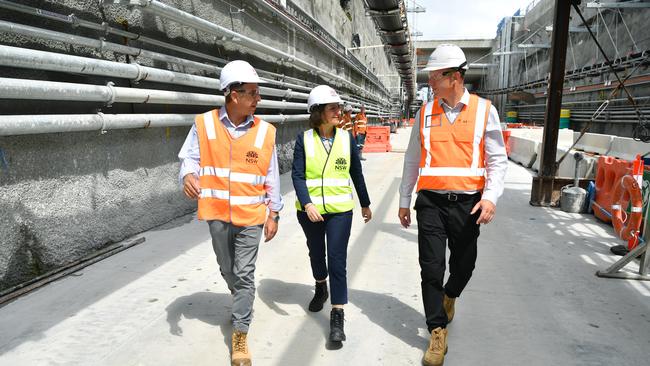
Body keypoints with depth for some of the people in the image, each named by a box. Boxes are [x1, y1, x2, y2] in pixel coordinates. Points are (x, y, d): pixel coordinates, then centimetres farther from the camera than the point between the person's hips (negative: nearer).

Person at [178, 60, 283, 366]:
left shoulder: (265, 131, -4)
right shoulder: (204, 125, -5)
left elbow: (271, 176, 1)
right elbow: (189, 157, 0)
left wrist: (273, 214, 1)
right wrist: (189, 175, -24)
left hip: (251, 216, -1)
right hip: (218, 214, 2)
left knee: (245, 275, 1)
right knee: (228, 270, 20)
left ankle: (240, 335, 15)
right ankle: (242, 302, 50)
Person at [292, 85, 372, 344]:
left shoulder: (347, 138, -1)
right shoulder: (304, 139, -5)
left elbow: (356, 174, 7)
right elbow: (297, 175, -10)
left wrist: (365, 204, 15)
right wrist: (307, 204, -24)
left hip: (340, 210, -1)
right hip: (309, 210, 1)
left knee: (337, 261, -5)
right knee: (316, 254, 21)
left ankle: (337, 318, 5)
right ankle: (321, 288, 50)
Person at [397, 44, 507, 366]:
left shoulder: (484, 110, 1)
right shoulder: (425, 113, 6)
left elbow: (497, 160, 1)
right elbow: (412, 160, 11)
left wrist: (490, 197, -13)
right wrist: (404, 201, 12)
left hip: (467, 204, 0)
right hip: (430, 203, 1)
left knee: (464, 265, 14)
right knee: (431, 268, 0)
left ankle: (449, 296, 48)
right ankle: (437, 333, 16)